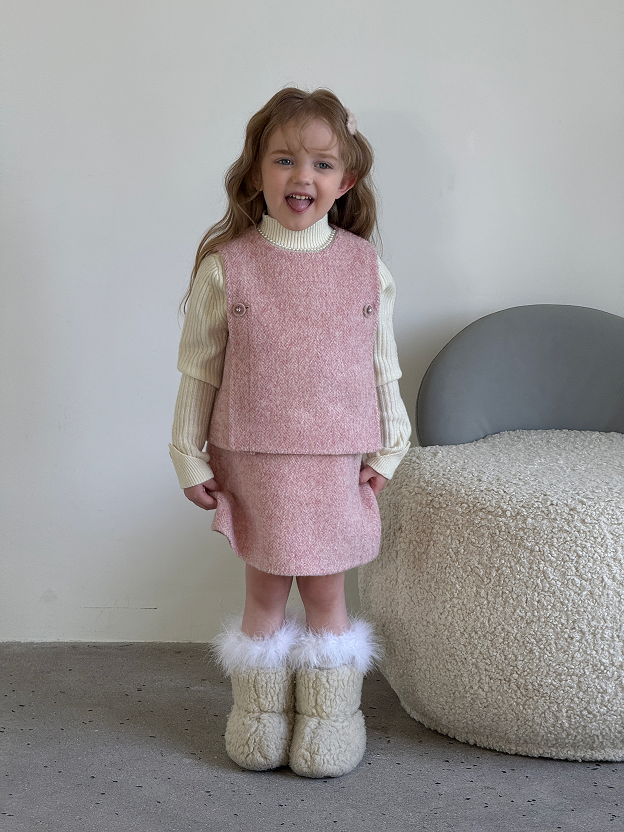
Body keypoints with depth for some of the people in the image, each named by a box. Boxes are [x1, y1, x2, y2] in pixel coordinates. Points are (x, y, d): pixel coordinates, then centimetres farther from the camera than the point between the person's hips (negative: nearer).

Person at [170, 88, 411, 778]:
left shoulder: (365, 267, -1)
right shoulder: (225, 265, -6)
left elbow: (383, 366, 6)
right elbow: (198, 369, -1)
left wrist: (386, 449, 6)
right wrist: (189, 456, 0)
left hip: (337, 461, 1)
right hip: (254, 462, -1)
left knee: (325, 590, 10)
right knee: (265, 589, 11)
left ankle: (331, 710, 28)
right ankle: (259, 707, 30)